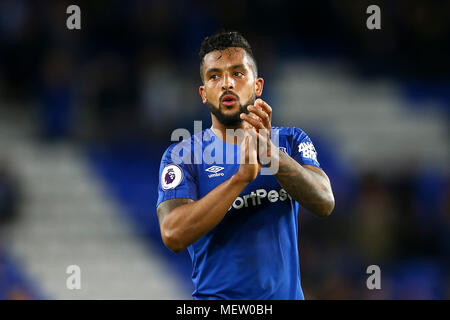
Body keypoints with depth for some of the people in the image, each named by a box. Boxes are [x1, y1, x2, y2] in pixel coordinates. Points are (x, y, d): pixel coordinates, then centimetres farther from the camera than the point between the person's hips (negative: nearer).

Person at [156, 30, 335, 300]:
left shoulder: (291, 141, 6)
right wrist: (242, 176, -25)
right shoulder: (181, 156, -2)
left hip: (286, 293, 2)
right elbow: (174, 236, -17)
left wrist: (269, 152, -25)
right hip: (216, 296, -2)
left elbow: (325, 203, -10)